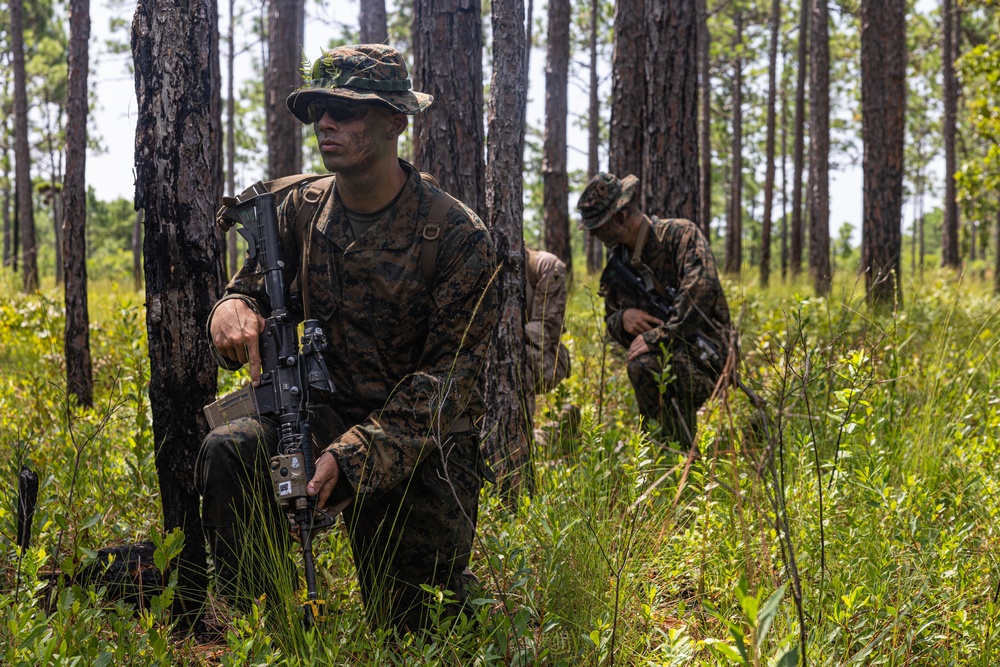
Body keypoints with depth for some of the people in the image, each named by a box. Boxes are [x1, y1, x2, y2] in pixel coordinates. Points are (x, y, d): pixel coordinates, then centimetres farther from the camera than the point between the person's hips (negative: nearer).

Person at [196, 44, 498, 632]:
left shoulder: (459, 235, -15)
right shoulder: (302, 210, -1)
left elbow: (451, 378, -17)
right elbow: (256, 286, 11)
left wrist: (350, 455, -28)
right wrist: (233, 309, -18)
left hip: (426, 445, -3)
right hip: (329, 416, 3)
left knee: (411, 630, 2)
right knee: (228, 451, -29)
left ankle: (459, 580, 39)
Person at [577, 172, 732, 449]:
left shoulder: (681, 234, -10)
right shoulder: (618, 261, 12)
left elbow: (701, 290, -26)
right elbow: (611, 319, 18)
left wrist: (656, 337, -29)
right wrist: (623, 319, -8)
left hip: (704, 355, -8)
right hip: (665, 360, 8)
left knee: (645, 365, -34)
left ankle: (679, 456, -23)